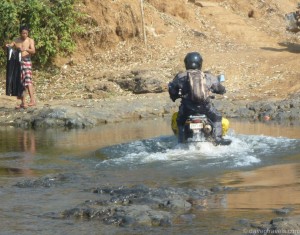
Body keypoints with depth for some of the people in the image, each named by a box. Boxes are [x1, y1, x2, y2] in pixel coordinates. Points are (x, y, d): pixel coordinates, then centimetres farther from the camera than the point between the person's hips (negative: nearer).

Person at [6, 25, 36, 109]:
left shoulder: (30, 41, 0)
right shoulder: (16, 41, 10)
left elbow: (33, 51, -11)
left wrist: (25, 49, -30)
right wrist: (8, 46, -21)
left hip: (27, 62, -4)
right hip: (18, 62, 4)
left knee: (28, 81, -19)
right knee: (20, 83, 6)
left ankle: (32, 100, -27)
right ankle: (23, 103, 11)